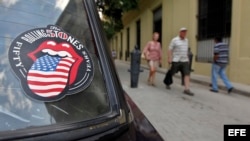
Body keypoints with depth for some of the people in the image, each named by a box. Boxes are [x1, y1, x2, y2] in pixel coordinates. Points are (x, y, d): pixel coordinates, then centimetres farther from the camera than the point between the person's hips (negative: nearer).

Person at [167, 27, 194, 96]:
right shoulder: (174, 40, -5)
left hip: (185, 61, 5)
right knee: (171, 73, 8)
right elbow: (170, 49, -8)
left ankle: (187, 89, -8)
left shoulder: (186, 40, 13)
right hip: (176, 61, -5)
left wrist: (187, 58, 19)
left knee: (187, 74, -7)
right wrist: (169, 58, -16)